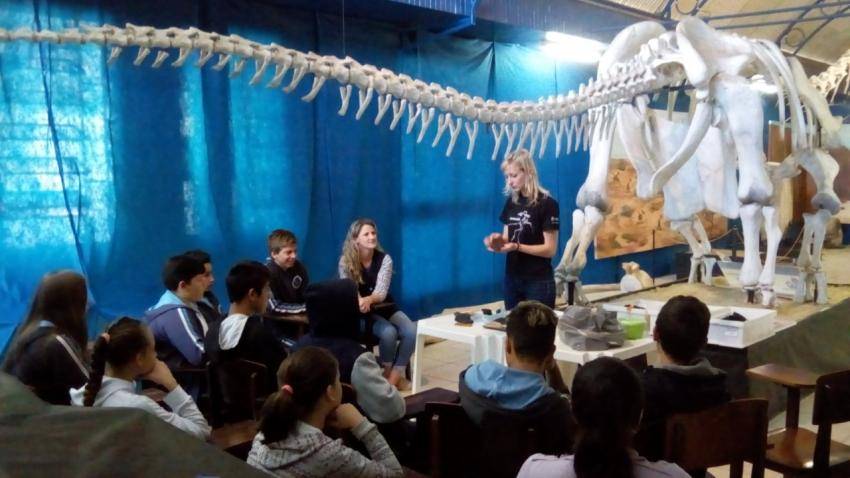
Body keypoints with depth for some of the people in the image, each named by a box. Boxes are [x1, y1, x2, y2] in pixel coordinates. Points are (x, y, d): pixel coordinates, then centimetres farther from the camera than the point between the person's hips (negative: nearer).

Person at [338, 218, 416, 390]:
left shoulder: (384, 259, -7)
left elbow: (381, 292, -19)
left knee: (411, 331, -23)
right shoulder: (346, 261, -10)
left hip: (386, 308, 3)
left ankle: (396, 375, -8)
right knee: (388, 333, -31)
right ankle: (388, 372, -6)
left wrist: (368, 300, -43)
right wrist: (360, 302, -41)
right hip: (363, 313, -3)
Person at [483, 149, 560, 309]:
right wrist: (498, 239, -10)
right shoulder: (511, 202, 8)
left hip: (538, 282, -6)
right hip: (512, 280, 6)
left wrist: (517, 247, -24)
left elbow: (550, 249, -14)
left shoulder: (547, 204, -11)